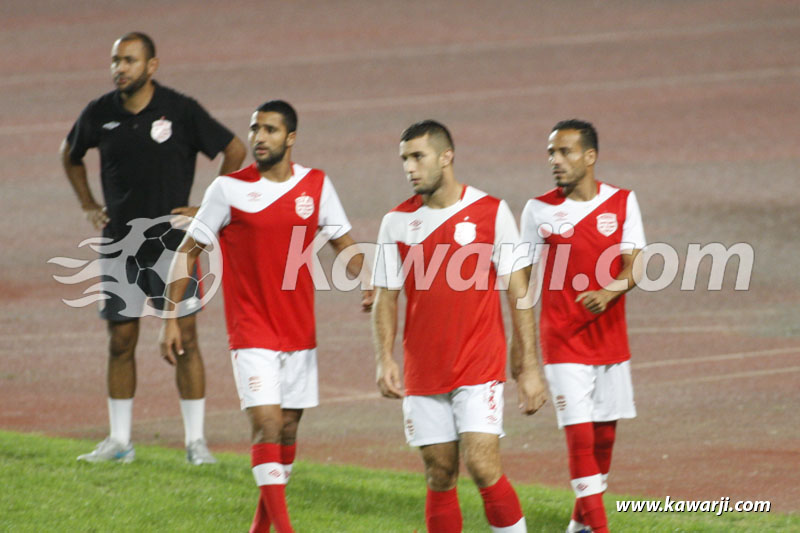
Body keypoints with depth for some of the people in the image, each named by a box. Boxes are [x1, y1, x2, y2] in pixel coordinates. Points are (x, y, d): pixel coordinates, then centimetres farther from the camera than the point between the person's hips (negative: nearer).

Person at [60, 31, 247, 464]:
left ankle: (196, 440, 1)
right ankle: (119, 441, 13)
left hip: (173, 243, -3)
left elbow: (235, 151, 1)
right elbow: (70, 155, 22)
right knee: (120, 342, 5)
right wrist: (88, 206, 13)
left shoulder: (180, 111, -7)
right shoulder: (99, 114, 1)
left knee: (184, 339, -5)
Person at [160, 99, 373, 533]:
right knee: (267, 426, -15)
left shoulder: (316, 185, 2)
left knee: (287, 429, 10)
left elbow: (345, 245, 12)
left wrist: (367, 282, -9)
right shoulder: (229, 189, -7)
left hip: (299, 331, 4)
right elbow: (188, 251, -1)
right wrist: (171, 319, -5)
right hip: (251, 331, -4)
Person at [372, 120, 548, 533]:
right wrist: (384, 359, -8)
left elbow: (518, 293, -1)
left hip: (480, 370, -3)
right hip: (423, 374, 3)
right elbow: (386, 298, 8)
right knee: (440, 478, 5)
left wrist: (528, 368, -4)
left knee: (483, 466, -15)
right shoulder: (397, 221, 6)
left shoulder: (491, 212, -3)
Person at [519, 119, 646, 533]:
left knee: (604, 435, 9)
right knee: (580, 433, -12)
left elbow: (633, 266, -4)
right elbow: (523, 280, 3)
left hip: (610, 339, 3)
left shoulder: (622, 203, 1)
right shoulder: (538, 210, -2)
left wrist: (609, 292, -25)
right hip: (562, 342, -3)